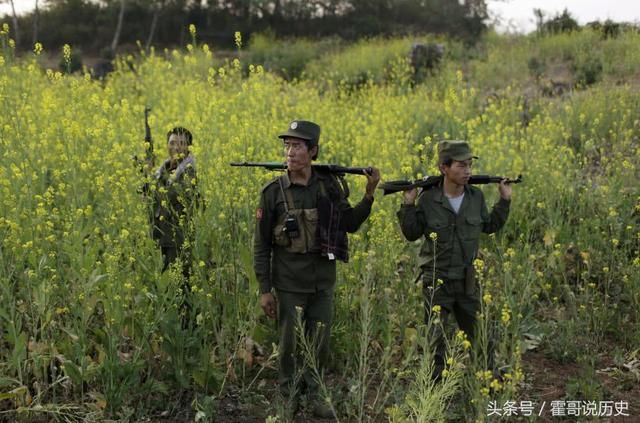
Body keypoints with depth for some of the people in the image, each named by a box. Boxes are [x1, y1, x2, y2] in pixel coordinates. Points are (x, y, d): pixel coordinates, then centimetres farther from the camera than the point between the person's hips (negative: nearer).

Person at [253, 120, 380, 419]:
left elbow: (349, 225, 8)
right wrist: (265, 290, -6)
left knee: (320, 342, 12)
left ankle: (313, 395, 31)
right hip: (290, 283, -2)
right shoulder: (273, 192, -8)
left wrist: (369, 195, -6)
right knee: (290, 344, 8)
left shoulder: (329, 185, -1)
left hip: (323, 281, 3)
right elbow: (261, 245, -4)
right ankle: (288, 398, 27)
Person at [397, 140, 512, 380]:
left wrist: (505, 200, 7)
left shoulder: (476, 197, -1)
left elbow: (489, 226, 14)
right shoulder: (428, 199, -10)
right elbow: (412, 234, -3)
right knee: (434, 340, 4)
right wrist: (408, 205, -15)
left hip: (468, 282, 3)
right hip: (437, 282, -3)